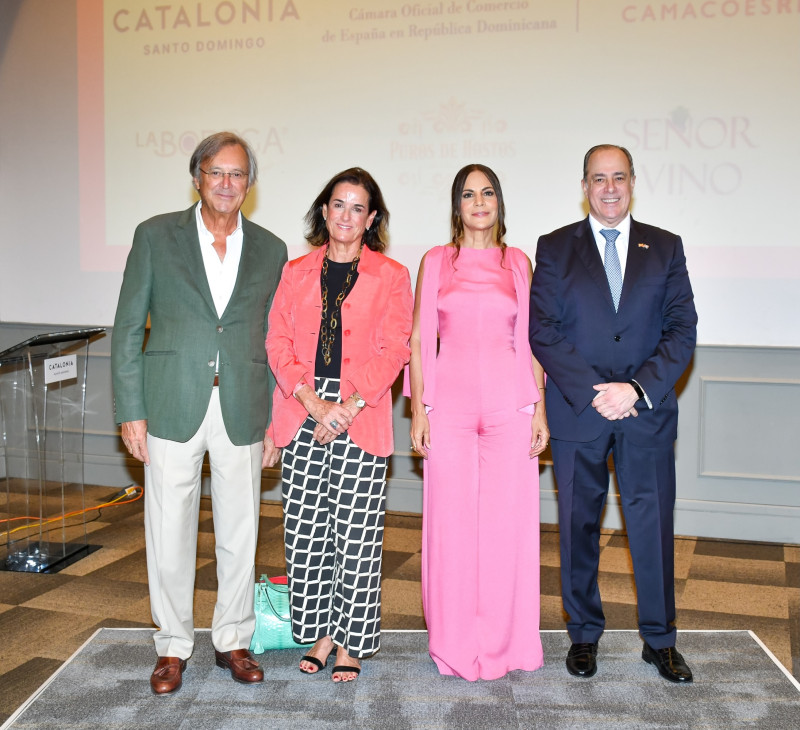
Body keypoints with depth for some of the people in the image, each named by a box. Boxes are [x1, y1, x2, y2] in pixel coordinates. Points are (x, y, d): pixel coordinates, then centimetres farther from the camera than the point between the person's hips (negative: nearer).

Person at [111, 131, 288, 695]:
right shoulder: (156, 236, 3)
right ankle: (174, 645, 24)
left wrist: (277, 421, 5)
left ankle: (233, 639, 27)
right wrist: (131, 410, -4)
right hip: (172, 409, -1)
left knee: (240, 535, 9)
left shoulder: (270, 250, 8)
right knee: (169, 535, 6)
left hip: (243, 411, 2)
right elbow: (128, 328, 2)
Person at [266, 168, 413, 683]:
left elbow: (392, 351, -4)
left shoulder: (391, 277, 5)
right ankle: (321, 633, 22)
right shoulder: (295, 273, 12)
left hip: (361, 420, -2)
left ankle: (352, 642, 15)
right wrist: (315, 403, -11)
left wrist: (349, 407, -14)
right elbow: (278, 344, 4)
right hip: (304, 415, 3)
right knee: (306, 529, 6)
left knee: (356, 532, 1)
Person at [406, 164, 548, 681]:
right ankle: (456, 643, 16)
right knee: (451, 519, 1)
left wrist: (540, 407, 2)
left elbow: (531, 341, 10)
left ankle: (505, 641, 17)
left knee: (508, 519, 2)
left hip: (510, 403, 1)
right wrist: (418, 410, -1)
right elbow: (419, 340, 7)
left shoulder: (518, 263, 10)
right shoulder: (436, 262, 8)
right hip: (450, 401, 0)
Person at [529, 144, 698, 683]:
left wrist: (637, 388, -13)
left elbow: (682, 330, 0)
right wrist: (591, 392, -13)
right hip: (577, 412, 0)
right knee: (579, 526, 9)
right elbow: (543, 331, -4)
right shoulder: (555, 248, 4)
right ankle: (584, 634, 25)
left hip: (648, 411, 1)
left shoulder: (665, 247, 7)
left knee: (653, 524, 5)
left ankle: (659, 639, 23)